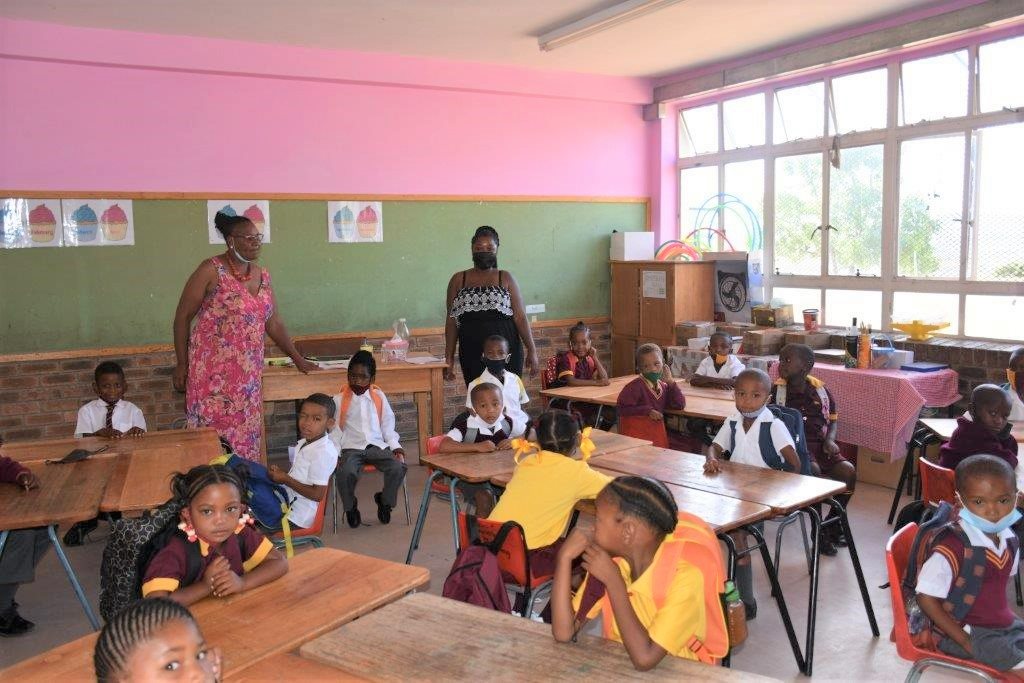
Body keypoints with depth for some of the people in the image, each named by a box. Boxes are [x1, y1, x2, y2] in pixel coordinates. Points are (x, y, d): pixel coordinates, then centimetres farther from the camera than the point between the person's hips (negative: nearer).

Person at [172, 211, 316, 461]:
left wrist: (299, 359, 16)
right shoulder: (211, 271, -7)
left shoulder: (262, 276, 11)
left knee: (245, 432, 7)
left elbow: (274, 324, 17)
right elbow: (182, 317, -3)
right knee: (215, 431, -6)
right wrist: (182, 364, -5)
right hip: (213, 371, -6)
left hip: (248, 373, 6)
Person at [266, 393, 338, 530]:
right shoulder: (304, 443, 6)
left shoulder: (323, 452, -23)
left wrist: (285, 479, -18)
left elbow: (317, 494, -24)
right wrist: (281, 473, -1)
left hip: (296, 516, -9)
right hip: (288, 502, 9)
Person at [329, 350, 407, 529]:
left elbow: (388, 425, 16)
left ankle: (385, 501, 5)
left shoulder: (379, 397, 13)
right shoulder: (339, 400, 7)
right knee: (346, 473, -34)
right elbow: (335, 430, 6)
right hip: (351, 448, -2)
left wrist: (396, 447, 3)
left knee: (398, 467, -26)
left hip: (377, 446, 2)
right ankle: (350, 507, -1)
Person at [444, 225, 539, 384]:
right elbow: (452, 321, 9)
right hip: (472, 355, 1)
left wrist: (531, 350, -5)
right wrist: (449, 358, 5)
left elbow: (520, 316, 3)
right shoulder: (458, 280, 10)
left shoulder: (506, 278, 8)